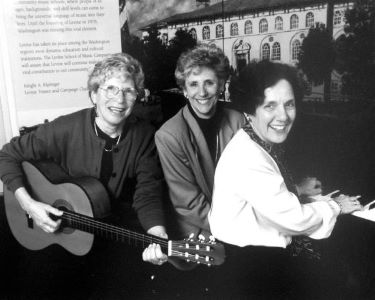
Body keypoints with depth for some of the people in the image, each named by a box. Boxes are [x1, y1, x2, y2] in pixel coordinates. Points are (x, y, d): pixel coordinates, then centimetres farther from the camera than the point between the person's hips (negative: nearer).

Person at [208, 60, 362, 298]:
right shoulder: (248, 160, -31)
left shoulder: (264, 144, -1)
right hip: (252, 263, -8)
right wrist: (335, 206, -6)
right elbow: (294, 219, -22)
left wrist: (297, 189, 14)